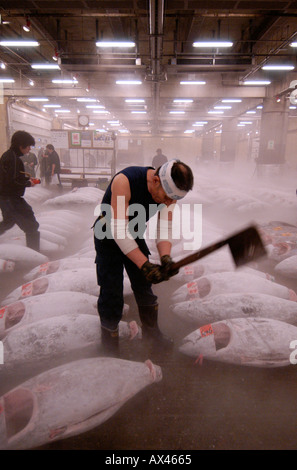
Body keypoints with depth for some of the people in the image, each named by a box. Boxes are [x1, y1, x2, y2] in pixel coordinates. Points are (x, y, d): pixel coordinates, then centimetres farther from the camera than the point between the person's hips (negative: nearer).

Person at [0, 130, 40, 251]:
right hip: (11, 199, -11)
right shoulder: (13, 158, -19)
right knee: (31, 226, -8)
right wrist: (28, 183, -11)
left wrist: (27, 178, 9)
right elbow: (13, 181, -26)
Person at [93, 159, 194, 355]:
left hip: (135, 234, 5)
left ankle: (150, 329, 33)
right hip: (109, 235, -5)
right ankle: (109, 337, 19)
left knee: (144, 284, 11)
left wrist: (165, 257, -36)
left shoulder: (169, 189, -19)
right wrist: (144, 264, -42)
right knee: (112, 290, -4)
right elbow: (119, 230, -38)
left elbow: (164, 227, -17)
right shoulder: (124, 181, -37)